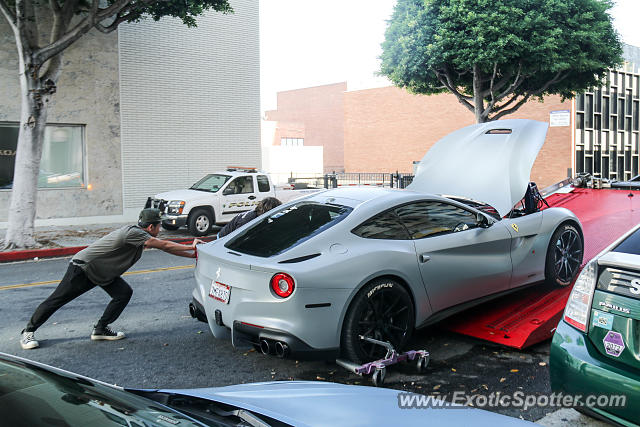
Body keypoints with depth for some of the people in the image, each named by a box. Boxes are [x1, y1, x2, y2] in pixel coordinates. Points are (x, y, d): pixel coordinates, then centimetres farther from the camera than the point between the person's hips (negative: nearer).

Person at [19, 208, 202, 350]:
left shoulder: (138, 236, -1)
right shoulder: (133, 233, -29)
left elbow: (165, 247, 4)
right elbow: (165, 246, -28)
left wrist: (192, 254, 1)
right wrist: (191, 247, -21)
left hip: (101, 272, 9)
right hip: (82, 267, -9)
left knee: (124, 293, -6)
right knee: (57, 300, 0)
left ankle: (100, 329, 4)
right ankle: (28, 332, 17)